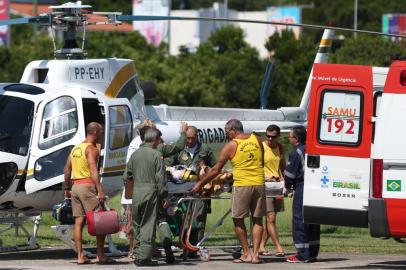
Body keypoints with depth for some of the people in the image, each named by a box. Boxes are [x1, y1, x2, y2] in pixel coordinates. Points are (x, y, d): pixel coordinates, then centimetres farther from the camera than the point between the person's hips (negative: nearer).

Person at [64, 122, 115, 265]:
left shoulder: (75, 149, 16)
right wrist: (100, 190, -26)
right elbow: (93, 171, -21)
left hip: (75, 186, 8)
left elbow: (67, 171, 19)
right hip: (87, 186, -8)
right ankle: (101, 255, -3)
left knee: (78, 222, 5)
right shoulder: (91, 149, -9)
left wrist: (68, 188, 27)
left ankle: (80, 256, 3)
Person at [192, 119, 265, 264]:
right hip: (259, 184, 4)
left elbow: (216, 170, 0)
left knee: (238, 219, 8)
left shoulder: (231, 146, -4)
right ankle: (255, 254, 3)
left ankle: (246, 254, 6)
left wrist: (200, 184, 10)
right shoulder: (256, 140, 7)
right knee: (257, 220, 9)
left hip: (242, 185, -4)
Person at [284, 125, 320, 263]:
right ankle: (312, 253, 14)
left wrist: (288, 186, 11)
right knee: (313, 223, 12)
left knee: (300, 222, -3)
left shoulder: (296, 152, -10)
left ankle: (302, 255, -5)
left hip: (302, 189, -8)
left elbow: (290, 173, -10)